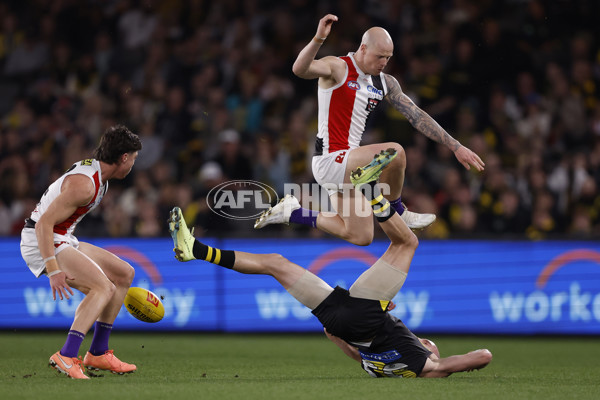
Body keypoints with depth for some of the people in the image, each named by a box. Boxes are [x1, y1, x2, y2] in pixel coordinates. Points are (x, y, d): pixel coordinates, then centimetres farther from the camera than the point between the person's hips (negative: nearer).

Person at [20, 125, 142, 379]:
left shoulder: (96, 172, 9)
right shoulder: (84, 184, -23)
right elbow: (43, 224, -27)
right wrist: (54, 271, -31)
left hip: (62, 241, 10)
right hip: (40, 244, -10)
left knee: (124, 273, 12)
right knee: (104, 287, -25)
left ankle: (98, 353, 13)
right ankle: (66, 357, -34)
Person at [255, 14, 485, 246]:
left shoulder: (385, 83, 10)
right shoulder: (338, 68, -11)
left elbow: (417, 117, 10)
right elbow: (299, 69, -31)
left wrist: (456, 147, 6)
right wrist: (319, 38, -47)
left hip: (347, 162, 8)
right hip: (330, 159, -8)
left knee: (361, 237, 9)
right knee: (394, 152, -28)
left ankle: (291, 212, 19)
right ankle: (396, 214, -4)